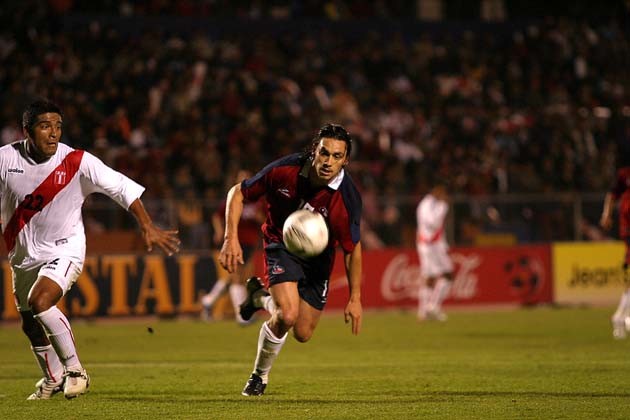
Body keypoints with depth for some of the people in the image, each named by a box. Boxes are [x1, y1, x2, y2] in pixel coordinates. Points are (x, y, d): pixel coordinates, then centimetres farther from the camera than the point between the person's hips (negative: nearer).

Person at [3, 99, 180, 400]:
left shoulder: (77, 162, -17)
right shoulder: (6, 159, -13)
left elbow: (123, 188, -10)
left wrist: (147, 228, -13)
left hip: (65, 248, -4)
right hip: (24, 253, 4)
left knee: (39, 301, -29)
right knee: (30, 324, 14)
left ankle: (74, 368, -15)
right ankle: (53, 378, 40)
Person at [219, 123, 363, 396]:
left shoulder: (347, 199, -27)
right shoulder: (284, 170, -26)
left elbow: (352, 249, -13)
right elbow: (238, 194, -11)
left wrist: (355, 298, -13)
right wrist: (231, 239, -22)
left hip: (318, 256, 2)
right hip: (280, 244, -2)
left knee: (303, 334, 5)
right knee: (288, 314, -26)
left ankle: (260, 296, 35)